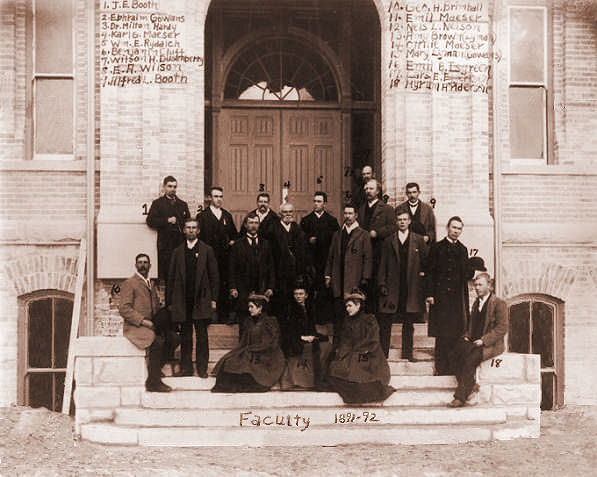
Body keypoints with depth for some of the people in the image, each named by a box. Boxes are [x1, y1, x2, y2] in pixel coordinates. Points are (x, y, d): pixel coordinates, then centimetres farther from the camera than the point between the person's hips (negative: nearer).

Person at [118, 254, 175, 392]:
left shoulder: (151, 285, 24)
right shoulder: (129, 283, 0)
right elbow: (124, 308, -11)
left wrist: (162, 317, 4)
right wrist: (142, 321, -20)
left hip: (151, 326, 7)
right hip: (134, 327, -7)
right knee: (157, 342, -31)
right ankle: (153, 382, -24)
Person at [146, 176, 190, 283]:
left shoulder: (183, 204, 21)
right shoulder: (157, 203, 11)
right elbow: (150, 221, -2)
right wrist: (167, 220, -9)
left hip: (181, 243, 3)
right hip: (165, 245, -3)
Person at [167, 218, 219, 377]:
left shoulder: (207, 250, 6)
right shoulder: (178, 252, 12)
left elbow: (214, 276, 4)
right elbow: (171, 277, 12)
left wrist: (213, 299, -3)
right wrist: (170, 301, 7)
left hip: (201, 300, -2)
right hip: (182, 301, 2)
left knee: (202, 335, -2)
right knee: (186, 336, 6)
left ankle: (202, 368, 3)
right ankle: (186, 368, 11)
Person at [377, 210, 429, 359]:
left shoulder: (419, 240, 6)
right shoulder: (388, 242, 8)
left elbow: (427, 261, 9)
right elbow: (382, 265, 6)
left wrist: (423, 274, 1)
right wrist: (382, 284, -2)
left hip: (411, 289, 0)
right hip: (392, 288, 0)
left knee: (408, 322, 6)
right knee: (385, 322, 0)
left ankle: (407, 353, 13)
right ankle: (383, 353, 7)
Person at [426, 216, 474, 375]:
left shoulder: (463, 250, 16)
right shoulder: (437, 248, 5)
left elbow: (467, 275, 16)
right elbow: (431, 272, 0)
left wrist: (471, 269, -7)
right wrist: (430, 294, -8)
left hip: (458, 297, 4)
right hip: (441, 295, -3)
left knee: (457, 333, 0)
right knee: (442, 334, -5)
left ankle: (453, 367, 7)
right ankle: (441, 367, 0)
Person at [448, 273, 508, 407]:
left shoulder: (499, 303, -3)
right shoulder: (476, 303, 21)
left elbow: (502, 328, -11)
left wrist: (483, 340, -19)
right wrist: (466, 336, 6)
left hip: (491, 345, -7)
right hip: (473, 342, 7)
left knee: (470, 358, -31)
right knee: (457, 351, -24)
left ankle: (460, 397, -23)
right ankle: (470, 386, -15)